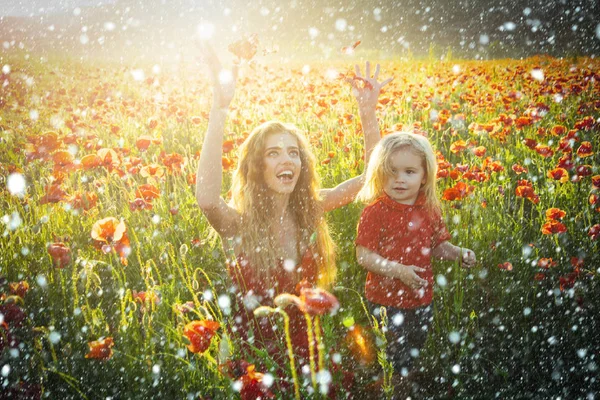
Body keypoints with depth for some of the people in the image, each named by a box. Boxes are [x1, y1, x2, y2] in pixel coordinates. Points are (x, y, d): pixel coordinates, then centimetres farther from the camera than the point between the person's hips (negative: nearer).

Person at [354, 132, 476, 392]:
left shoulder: (430, 210, 1)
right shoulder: (375, 212, -15)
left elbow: (437, 246, 13)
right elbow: (364, 256, -18)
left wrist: (458, 253, -6)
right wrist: (399, 270, -28)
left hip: (421, 300, 5)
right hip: (386, 301, -5)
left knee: (416, 352, 21)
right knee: (395, 360, 2)